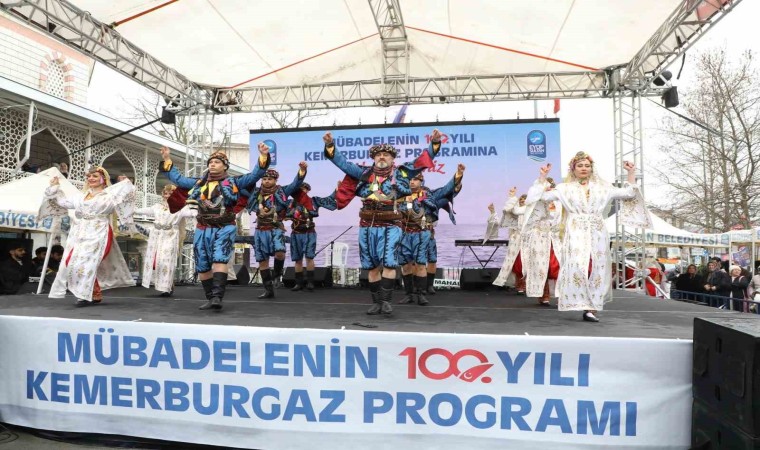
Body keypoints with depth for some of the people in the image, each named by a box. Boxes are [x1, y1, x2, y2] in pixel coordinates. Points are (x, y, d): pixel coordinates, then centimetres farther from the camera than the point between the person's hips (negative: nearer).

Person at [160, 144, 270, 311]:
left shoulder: (233, 182, 6)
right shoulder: (199, 182, 17)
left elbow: (255, 175, -1)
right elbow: (178, 179, 27)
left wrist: (263, 156, -14)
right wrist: (167, 160, 25)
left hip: (224, 229, -5)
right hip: (202, 230, 5)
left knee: (219, 260, -22)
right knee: (203, 267, 7)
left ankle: (217, 297, -27)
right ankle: (210, 298, 18)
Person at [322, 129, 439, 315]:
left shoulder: (400, 173, 5)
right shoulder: (364, 173, 10)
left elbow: (422, 161, 2)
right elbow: (343, 162, 14)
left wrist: (434, 144, -7)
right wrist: (330, 146, 8)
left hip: (390, 227, -3)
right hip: (367, 227, 3)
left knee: (389, 264, -11)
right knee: (372, 267, 7)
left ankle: (386, 301, -2)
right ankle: (376, 303, 17)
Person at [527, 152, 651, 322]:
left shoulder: (602, 187, 15)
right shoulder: (565, 188, 10)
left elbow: (628, 193, 15)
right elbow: (544, 196, 3)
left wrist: (631, 173, 11)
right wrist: (543, 176, -1)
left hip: (597, 235, 3)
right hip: (576, 234, -2)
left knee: (596, 271, -3)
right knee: (577, 267, -20)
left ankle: (591, 309, 1)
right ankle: (587, 308, -12)